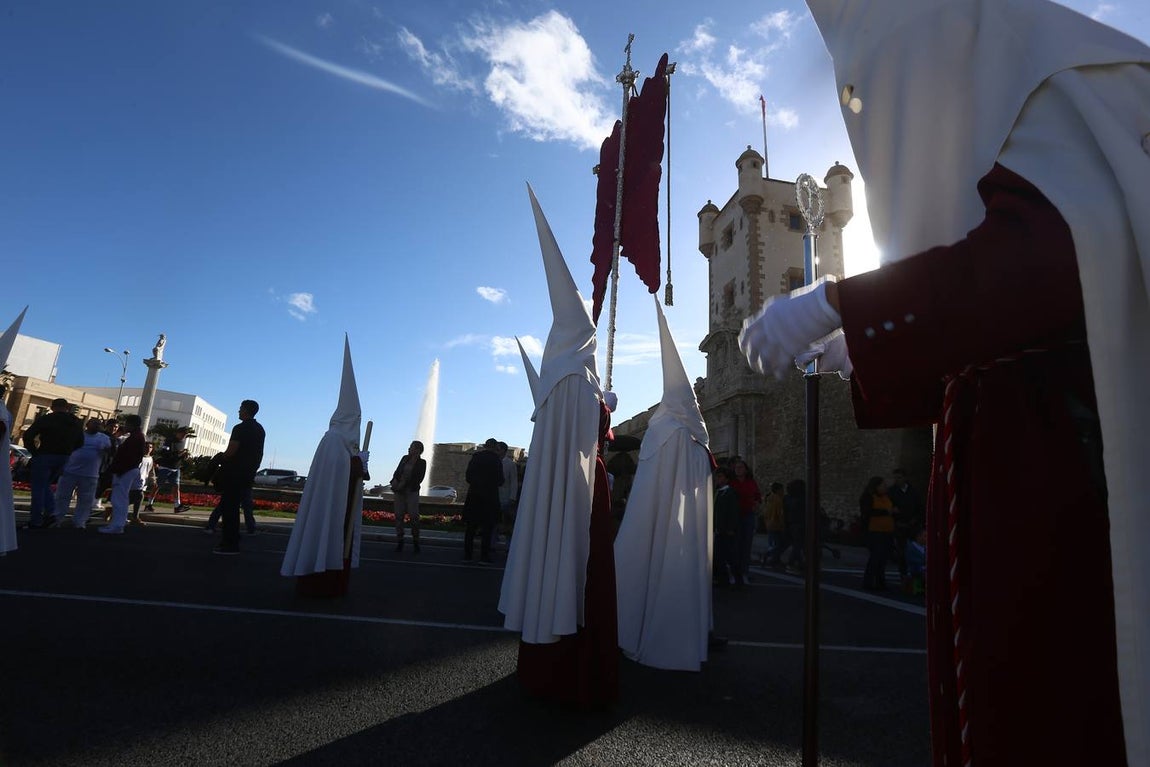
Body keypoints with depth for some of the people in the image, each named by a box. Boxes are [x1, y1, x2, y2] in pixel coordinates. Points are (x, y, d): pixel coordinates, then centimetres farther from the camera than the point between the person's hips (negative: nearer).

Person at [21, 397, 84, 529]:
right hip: (64, 458, 5)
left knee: (38, 488, 2)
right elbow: (80, 442, 13)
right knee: (45, 485, 21)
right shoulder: (76, 422, 10)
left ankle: (35, 521, 2)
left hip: (45, 456, -5)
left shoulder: (45, 419, -7)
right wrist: (67, 452, 13)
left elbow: (28, 435, -11)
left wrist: (34, 451, -1)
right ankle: (50, 513, 7)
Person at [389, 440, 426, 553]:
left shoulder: (421, 463, 0)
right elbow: (397, 472, 13)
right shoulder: (405, 458, 12)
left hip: (412, 492, -4)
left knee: (414, 516, -8)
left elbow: (418, 479, -7)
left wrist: (403, 485, -13)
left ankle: (415, 542, 0)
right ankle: (399, 541, 7)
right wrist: (395, 481, -7)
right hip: (399, 491, 4)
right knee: (399, 515, 1)